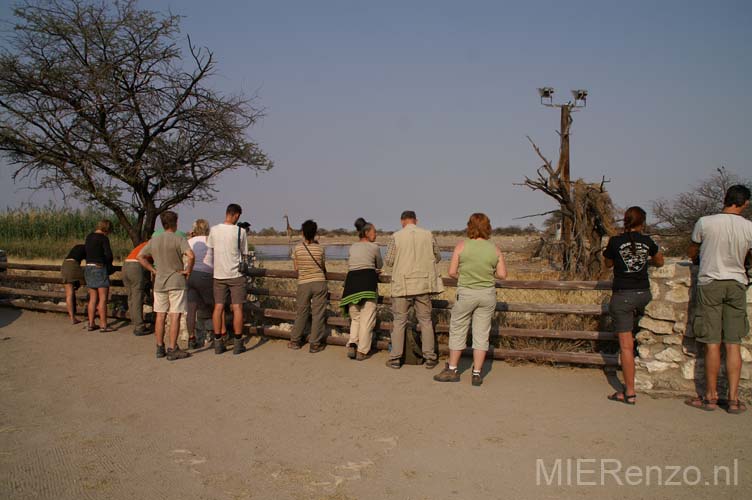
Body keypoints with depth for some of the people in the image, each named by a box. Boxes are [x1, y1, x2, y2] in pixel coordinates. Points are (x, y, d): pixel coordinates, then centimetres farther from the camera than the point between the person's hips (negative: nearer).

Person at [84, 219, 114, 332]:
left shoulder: (89, 237, 12)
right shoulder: (103, 238, -10)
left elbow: (87, 252, 15)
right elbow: (108, 254, -17)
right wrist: (109, 266, 3)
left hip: (88, 268, 7)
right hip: (100, 268, -7)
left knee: (93, 298, 12)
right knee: (103, 298, -3)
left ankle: (91, 324, 14)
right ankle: (103, 325, -4)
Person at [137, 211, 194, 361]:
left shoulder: (153, 240, 8)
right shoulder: (179, 239, -11)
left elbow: (140, 257, 15)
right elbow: (190, 255, -25)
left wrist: (153, 270, 14)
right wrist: (188, 270, -11)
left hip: (159, 283, 6)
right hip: (176, 282, -5)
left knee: (160, 315, 11)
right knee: (175, 316, -2)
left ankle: (160, 348, 17)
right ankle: (172, 350, -2)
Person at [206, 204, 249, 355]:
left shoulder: (214, 230, -1)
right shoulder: (240, 231, -9)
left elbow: (209, 253, 9)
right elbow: (244, 254, 0)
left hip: (218, 275, 3)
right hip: (235, 274, -3)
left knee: (218, 307, 8)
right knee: (237, 307, 3)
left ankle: (218, 343, 11)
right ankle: (238, 344, 6)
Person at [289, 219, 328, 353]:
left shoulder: (297, 248, -4)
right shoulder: (320, 248, -4)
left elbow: (296, 268, 6)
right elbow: (323, 268, 5)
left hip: (303, 283, 1)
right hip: (319, 283, -1)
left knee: (301, 313, 13)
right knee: (318, 313, 4)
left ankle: (295, 341, 21)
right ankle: (315, 344, 5)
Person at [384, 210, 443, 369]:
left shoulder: (396, 236, -6)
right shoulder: (428, 234, 1)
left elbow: (388, 261, -2)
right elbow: (437, 257, 11)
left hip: (402, 285, -2)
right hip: (423, 284, 2)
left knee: (399, 321, 7)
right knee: (426, 320, 12)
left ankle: (395, 358, 8)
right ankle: (430, 357, 13)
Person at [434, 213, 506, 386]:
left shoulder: (462, 246, -9)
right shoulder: (495, 249, -2)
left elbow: (452, 272, -8)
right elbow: (502, 275, 0)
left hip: (466, 293, -2)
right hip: (488, 294, 2)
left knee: (457, 331, 11)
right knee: (482, 333, 8)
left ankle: (452, 370, 20)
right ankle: (477, 373, 12)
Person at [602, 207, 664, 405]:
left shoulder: (616, 242, -6)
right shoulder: (647, 241, 2)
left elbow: (608, 264, 11)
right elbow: (660, 262, 20)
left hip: (622, 295, -4)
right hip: (643, 294, 4)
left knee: (626, 345, -2)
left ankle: (630, 393, 0)